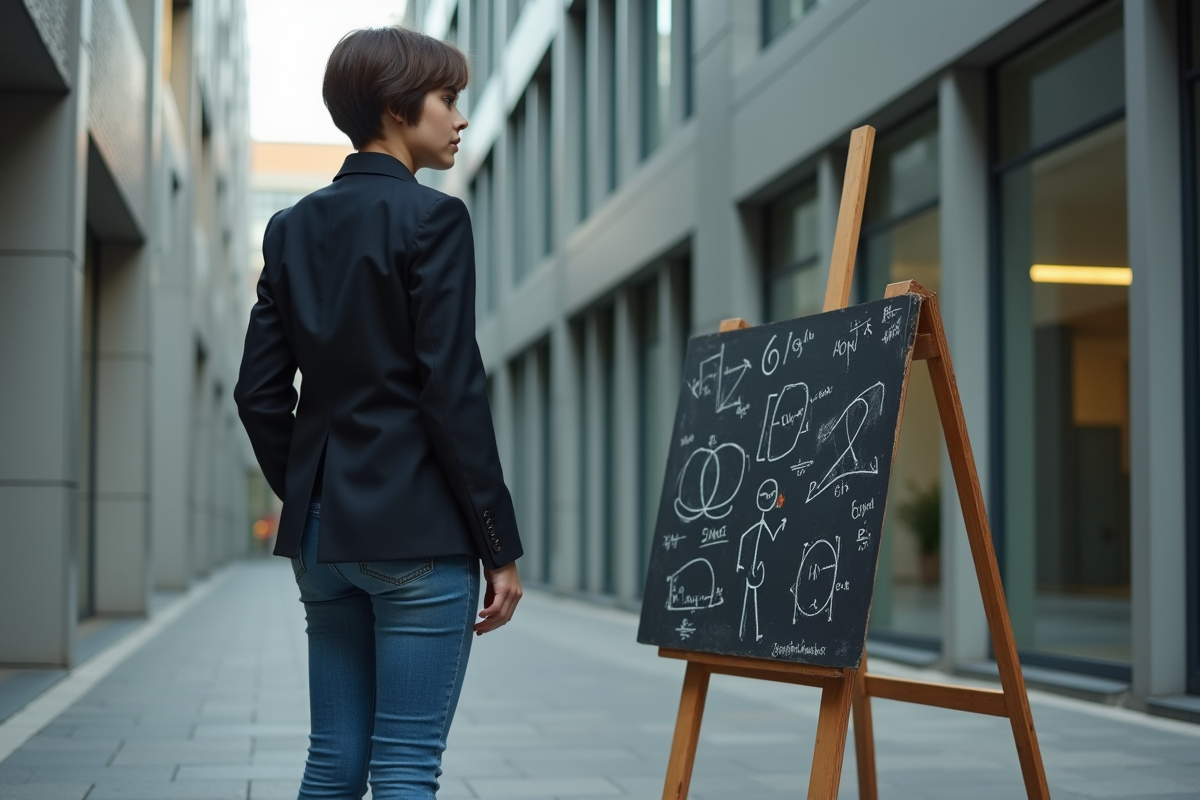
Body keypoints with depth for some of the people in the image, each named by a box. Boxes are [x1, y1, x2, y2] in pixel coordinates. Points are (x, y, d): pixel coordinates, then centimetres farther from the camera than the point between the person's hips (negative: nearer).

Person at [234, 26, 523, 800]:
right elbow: (454, 394, -13)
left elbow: (260, 392, 10)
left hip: (322, 531, 7)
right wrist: (500, 545, -8)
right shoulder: (432, 218, -9)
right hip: (418, 531, -7)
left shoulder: (294, 226, 11)